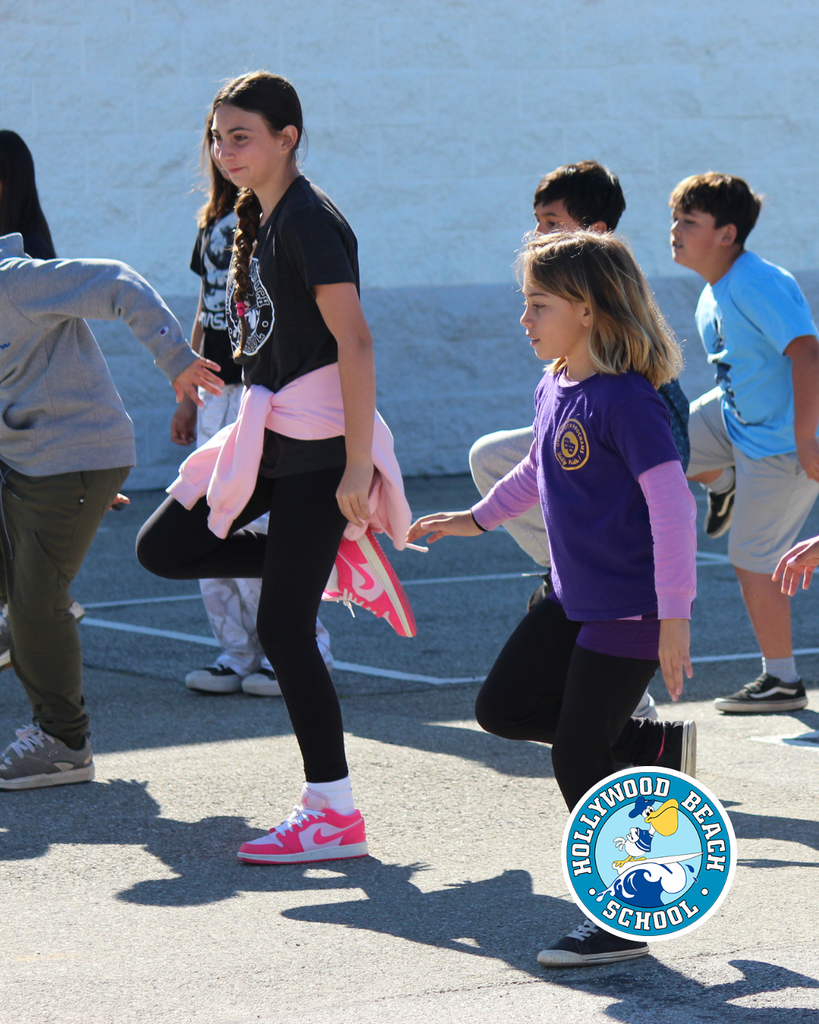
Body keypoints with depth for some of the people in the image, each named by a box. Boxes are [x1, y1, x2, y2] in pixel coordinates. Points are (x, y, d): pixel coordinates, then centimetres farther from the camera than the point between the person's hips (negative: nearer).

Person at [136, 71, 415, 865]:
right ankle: (338, 559, 13)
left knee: (282, 627, -9)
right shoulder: (258, 220, 13)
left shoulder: (309, 221, -15)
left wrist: (358, 465, -25)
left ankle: (334, 815, -1)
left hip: (319, 445, -9)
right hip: (271, 437, 9)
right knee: (163, 548, 8)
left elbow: (354, 342, -21)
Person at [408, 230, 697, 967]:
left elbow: (672, 503, -25)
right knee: (503, 707, 11)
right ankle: (657, 746, 19)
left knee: (576, 756, -6)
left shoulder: (625, 399, -21)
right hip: (575, 600, 9)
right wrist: (476, 519, 24)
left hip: (632, 609, -9)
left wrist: (673, 618, -27)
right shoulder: (553, 389, 6)